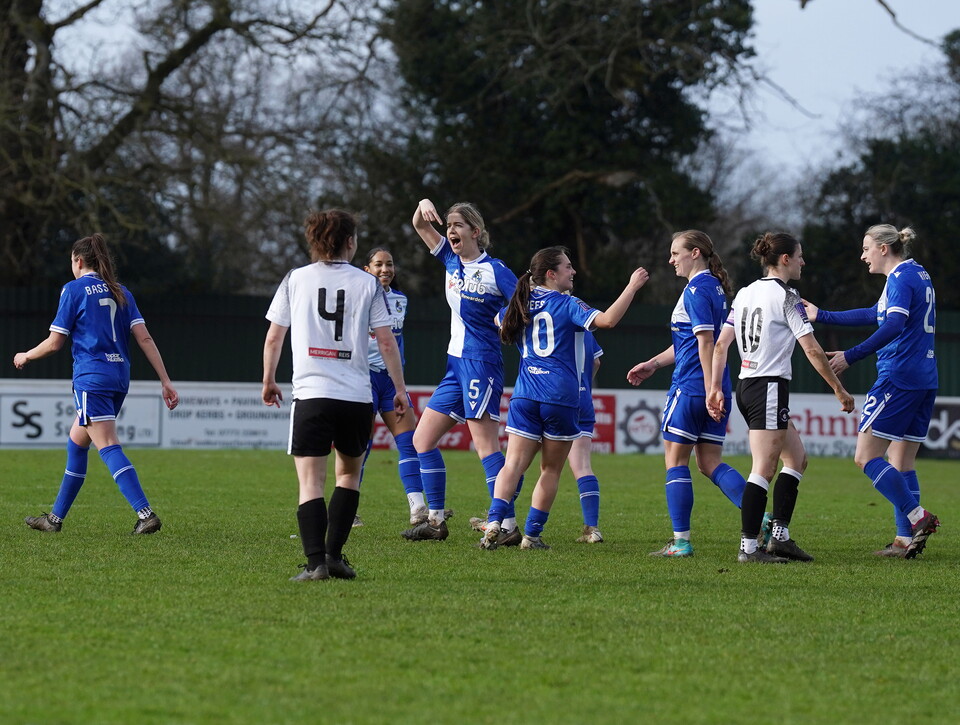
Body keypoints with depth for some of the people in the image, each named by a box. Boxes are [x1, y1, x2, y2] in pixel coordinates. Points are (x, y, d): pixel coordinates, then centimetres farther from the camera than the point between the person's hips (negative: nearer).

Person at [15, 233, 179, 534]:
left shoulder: (74, 289, -3)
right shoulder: (120, 292, 13)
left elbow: (55, 342, -4)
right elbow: (144, 338, 5)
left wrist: (25, 357, 15)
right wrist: (165, 381, 3)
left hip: (91, 378, -7)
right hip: (119, 378, 7)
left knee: (109, 448, -12)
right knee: (76, 442, 19)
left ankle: (146, 514, -26)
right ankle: (56, 517, 26)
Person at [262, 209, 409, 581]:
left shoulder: (295, 279, 5)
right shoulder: (368, 284, 4)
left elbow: (274, 337, 7)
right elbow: (386, 341, 3)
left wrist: (269, 381, 21)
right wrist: (399, 389, 12)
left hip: (311, 396, -1)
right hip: (357, 397, 1)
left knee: (311, 482, -4)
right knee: (349, 473, 20)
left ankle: (315, 561, -18)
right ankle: (334, 554, 11)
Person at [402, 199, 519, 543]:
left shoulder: (495, 270, -10)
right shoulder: (452, 260, 10)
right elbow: (420, 226, 14)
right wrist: (424, 206, -5)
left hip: (481, 363, -8)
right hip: (456, 363, 8)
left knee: (486, 446, -12)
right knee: (422, 440, 9)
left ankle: (508, 525, -13)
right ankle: (436, 521, 14)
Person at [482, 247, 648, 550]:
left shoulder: (522, 305, 13)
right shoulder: (567, 305, -4)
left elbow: (500, 321, 36)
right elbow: (607, 319, -20)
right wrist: (632, 287, -12)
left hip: (524, 396, 4)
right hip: (561, 397, -4)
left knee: (514, 464, -2)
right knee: (551, 470, 9)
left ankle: (494, 522, -22)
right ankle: (532, 534, 7)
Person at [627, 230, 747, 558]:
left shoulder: (696, 290, -12)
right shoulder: (714, 287, 18)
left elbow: (705, 343, -20)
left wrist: (711, 391, -24)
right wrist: (653, 364, 30)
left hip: (691, 387, -9)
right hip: (715, 389, 9)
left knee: (675, 461, 1)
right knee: (710, 463, 8)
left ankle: (681, 541, 1)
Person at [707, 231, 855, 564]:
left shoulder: (745, 293, 12)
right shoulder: (786, 296, -11)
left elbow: (721, 344, 10)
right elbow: (813, 351, -12)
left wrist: (715, 388, 12)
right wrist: (839, 390, -4)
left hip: (746, 386, 9)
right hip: (770, 387, -9)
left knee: (796, 459, 15)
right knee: (763, 469, -8)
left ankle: (780, 535, 11)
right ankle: (748, 547, -10)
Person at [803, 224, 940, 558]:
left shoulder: (900, 279, -10)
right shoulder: (919, 275, 20)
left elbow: (894, 325, -26)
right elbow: (876, 315, 31)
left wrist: (851, 356, -29)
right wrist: (822, 316, 37)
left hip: (898, 378, -10)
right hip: (925, 380, 10)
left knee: (866, 456, -7)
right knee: (902, 462, 11)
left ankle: (917, 516, -14)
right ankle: (905, 539, 7)